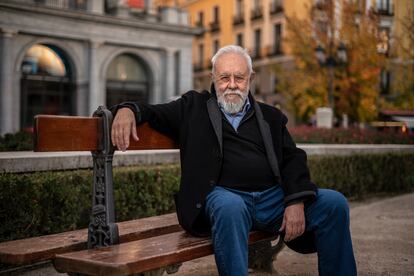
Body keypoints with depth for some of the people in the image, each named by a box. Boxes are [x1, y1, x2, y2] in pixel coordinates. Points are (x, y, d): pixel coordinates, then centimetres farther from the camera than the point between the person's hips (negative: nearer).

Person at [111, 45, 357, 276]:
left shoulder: (270, 116, 21)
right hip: (224, 195, -3)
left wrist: (296, 202, -7)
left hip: (272, 196, 4)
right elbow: (154, 112, 16)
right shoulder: (195, 106, 18)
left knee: (334, 203, -15)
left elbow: (292, 159, 11)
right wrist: (127, 110, -10)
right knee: (230, 207, -38)